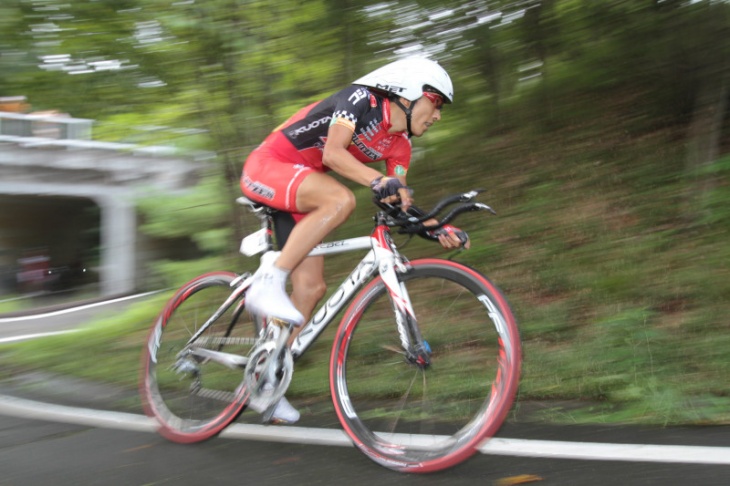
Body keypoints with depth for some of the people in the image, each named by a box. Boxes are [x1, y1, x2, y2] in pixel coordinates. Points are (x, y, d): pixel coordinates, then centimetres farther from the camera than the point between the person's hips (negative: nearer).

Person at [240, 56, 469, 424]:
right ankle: (267, 283, -31)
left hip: (297, 196, 8)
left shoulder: (399, 145, 6)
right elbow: (333, 153, -28)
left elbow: (398, 201, -1)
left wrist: (437, 229, -18)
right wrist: (379, 182, -42)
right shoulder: (361, 100, -15)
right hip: (266, 167, -8)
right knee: (340, 199, -35)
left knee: (311, 288, -2)